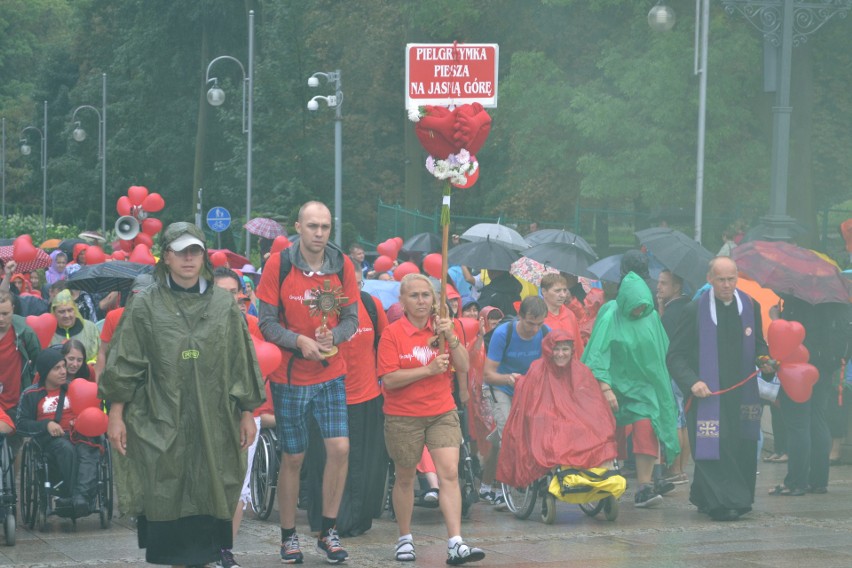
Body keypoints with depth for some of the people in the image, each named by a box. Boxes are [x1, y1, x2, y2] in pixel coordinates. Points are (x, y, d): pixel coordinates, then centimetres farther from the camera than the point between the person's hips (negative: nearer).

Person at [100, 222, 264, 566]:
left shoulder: (224, 306, 8)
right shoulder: (145, 306, 2)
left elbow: (241, 363, 10)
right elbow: (124, 364, 2)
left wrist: (247, 413, 7)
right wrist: (116, 415, -3)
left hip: (212, 425, 1)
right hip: (160, 422, -1)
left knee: (207, 498, 0)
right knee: (165, 498, -2)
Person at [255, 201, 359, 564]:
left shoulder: (342, 265, -2)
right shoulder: (278, 265, -9)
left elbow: (351, 318, 3)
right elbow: (267, 322, -8)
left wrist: (333, 336, -17)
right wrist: (299, 341, -23)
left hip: (331, 374, 2)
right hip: (289, 377, -2)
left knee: (339, 448, -10)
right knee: (292, 458, 5)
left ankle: (328, 531, 6)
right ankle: (288, 535, 21)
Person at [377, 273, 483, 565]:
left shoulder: (443, 327, 4)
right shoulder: (393, 334, -7)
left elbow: (463, 367, -2)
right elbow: (388, 379, -15)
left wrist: (451, 338, -17)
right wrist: (428, 369, -22)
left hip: (442, 413, 2)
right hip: (403, 417, -2)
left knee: (449, 473, -11)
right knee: (405, 478, 11)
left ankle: (455, 544, -16)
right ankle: (405, 539, 28)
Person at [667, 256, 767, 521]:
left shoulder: (750, 307, 7)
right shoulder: (695, 310, -5)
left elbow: (758, 345, 20)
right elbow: (675, 355, -4)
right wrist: (692, 382, -20)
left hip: (741, 394, 4)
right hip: (707, 393, -4)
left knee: (743, 449, 5)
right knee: (714, 449, -14)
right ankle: (722, 502, -12)